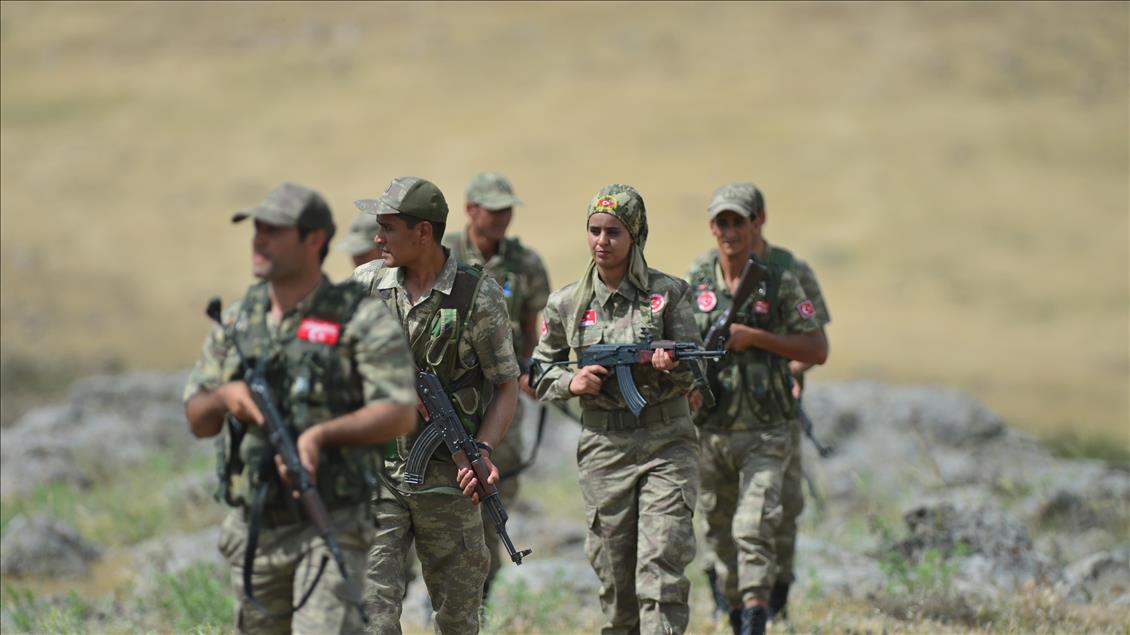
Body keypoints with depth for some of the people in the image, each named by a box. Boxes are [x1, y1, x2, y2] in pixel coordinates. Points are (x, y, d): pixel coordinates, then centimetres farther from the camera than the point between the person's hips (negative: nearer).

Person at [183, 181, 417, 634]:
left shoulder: (360, 318, -8)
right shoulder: (238, 319, 9)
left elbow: (400, 414, -14)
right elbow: (197, 421, 11)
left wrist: (323, 432, -28)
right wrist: (225, 396, -12)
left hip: (332, 526, -6)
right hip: (255, 529, 6)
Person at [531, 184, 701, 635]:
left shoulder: (669, 293, -2)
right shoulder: (567, 303, 4)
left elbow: (692, 370, -2)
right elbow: (540, 369, 14)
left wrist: (669, 366, -25)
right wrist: (572, 382, -7)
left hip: (666, 445, -2)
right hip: (604, 448, 2)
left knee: (661, 571, -13)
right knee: (614, 578, 6)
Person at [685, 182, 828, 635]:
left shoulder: (780, 283, -4)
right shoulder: (696, 282, 4)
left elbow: (818, 351, -5)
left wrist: (755, 337, -16)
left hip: (765, 433, -4)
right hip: (711, 431, 4)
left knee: (754, 530, -17)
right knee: (719, 534, 13)